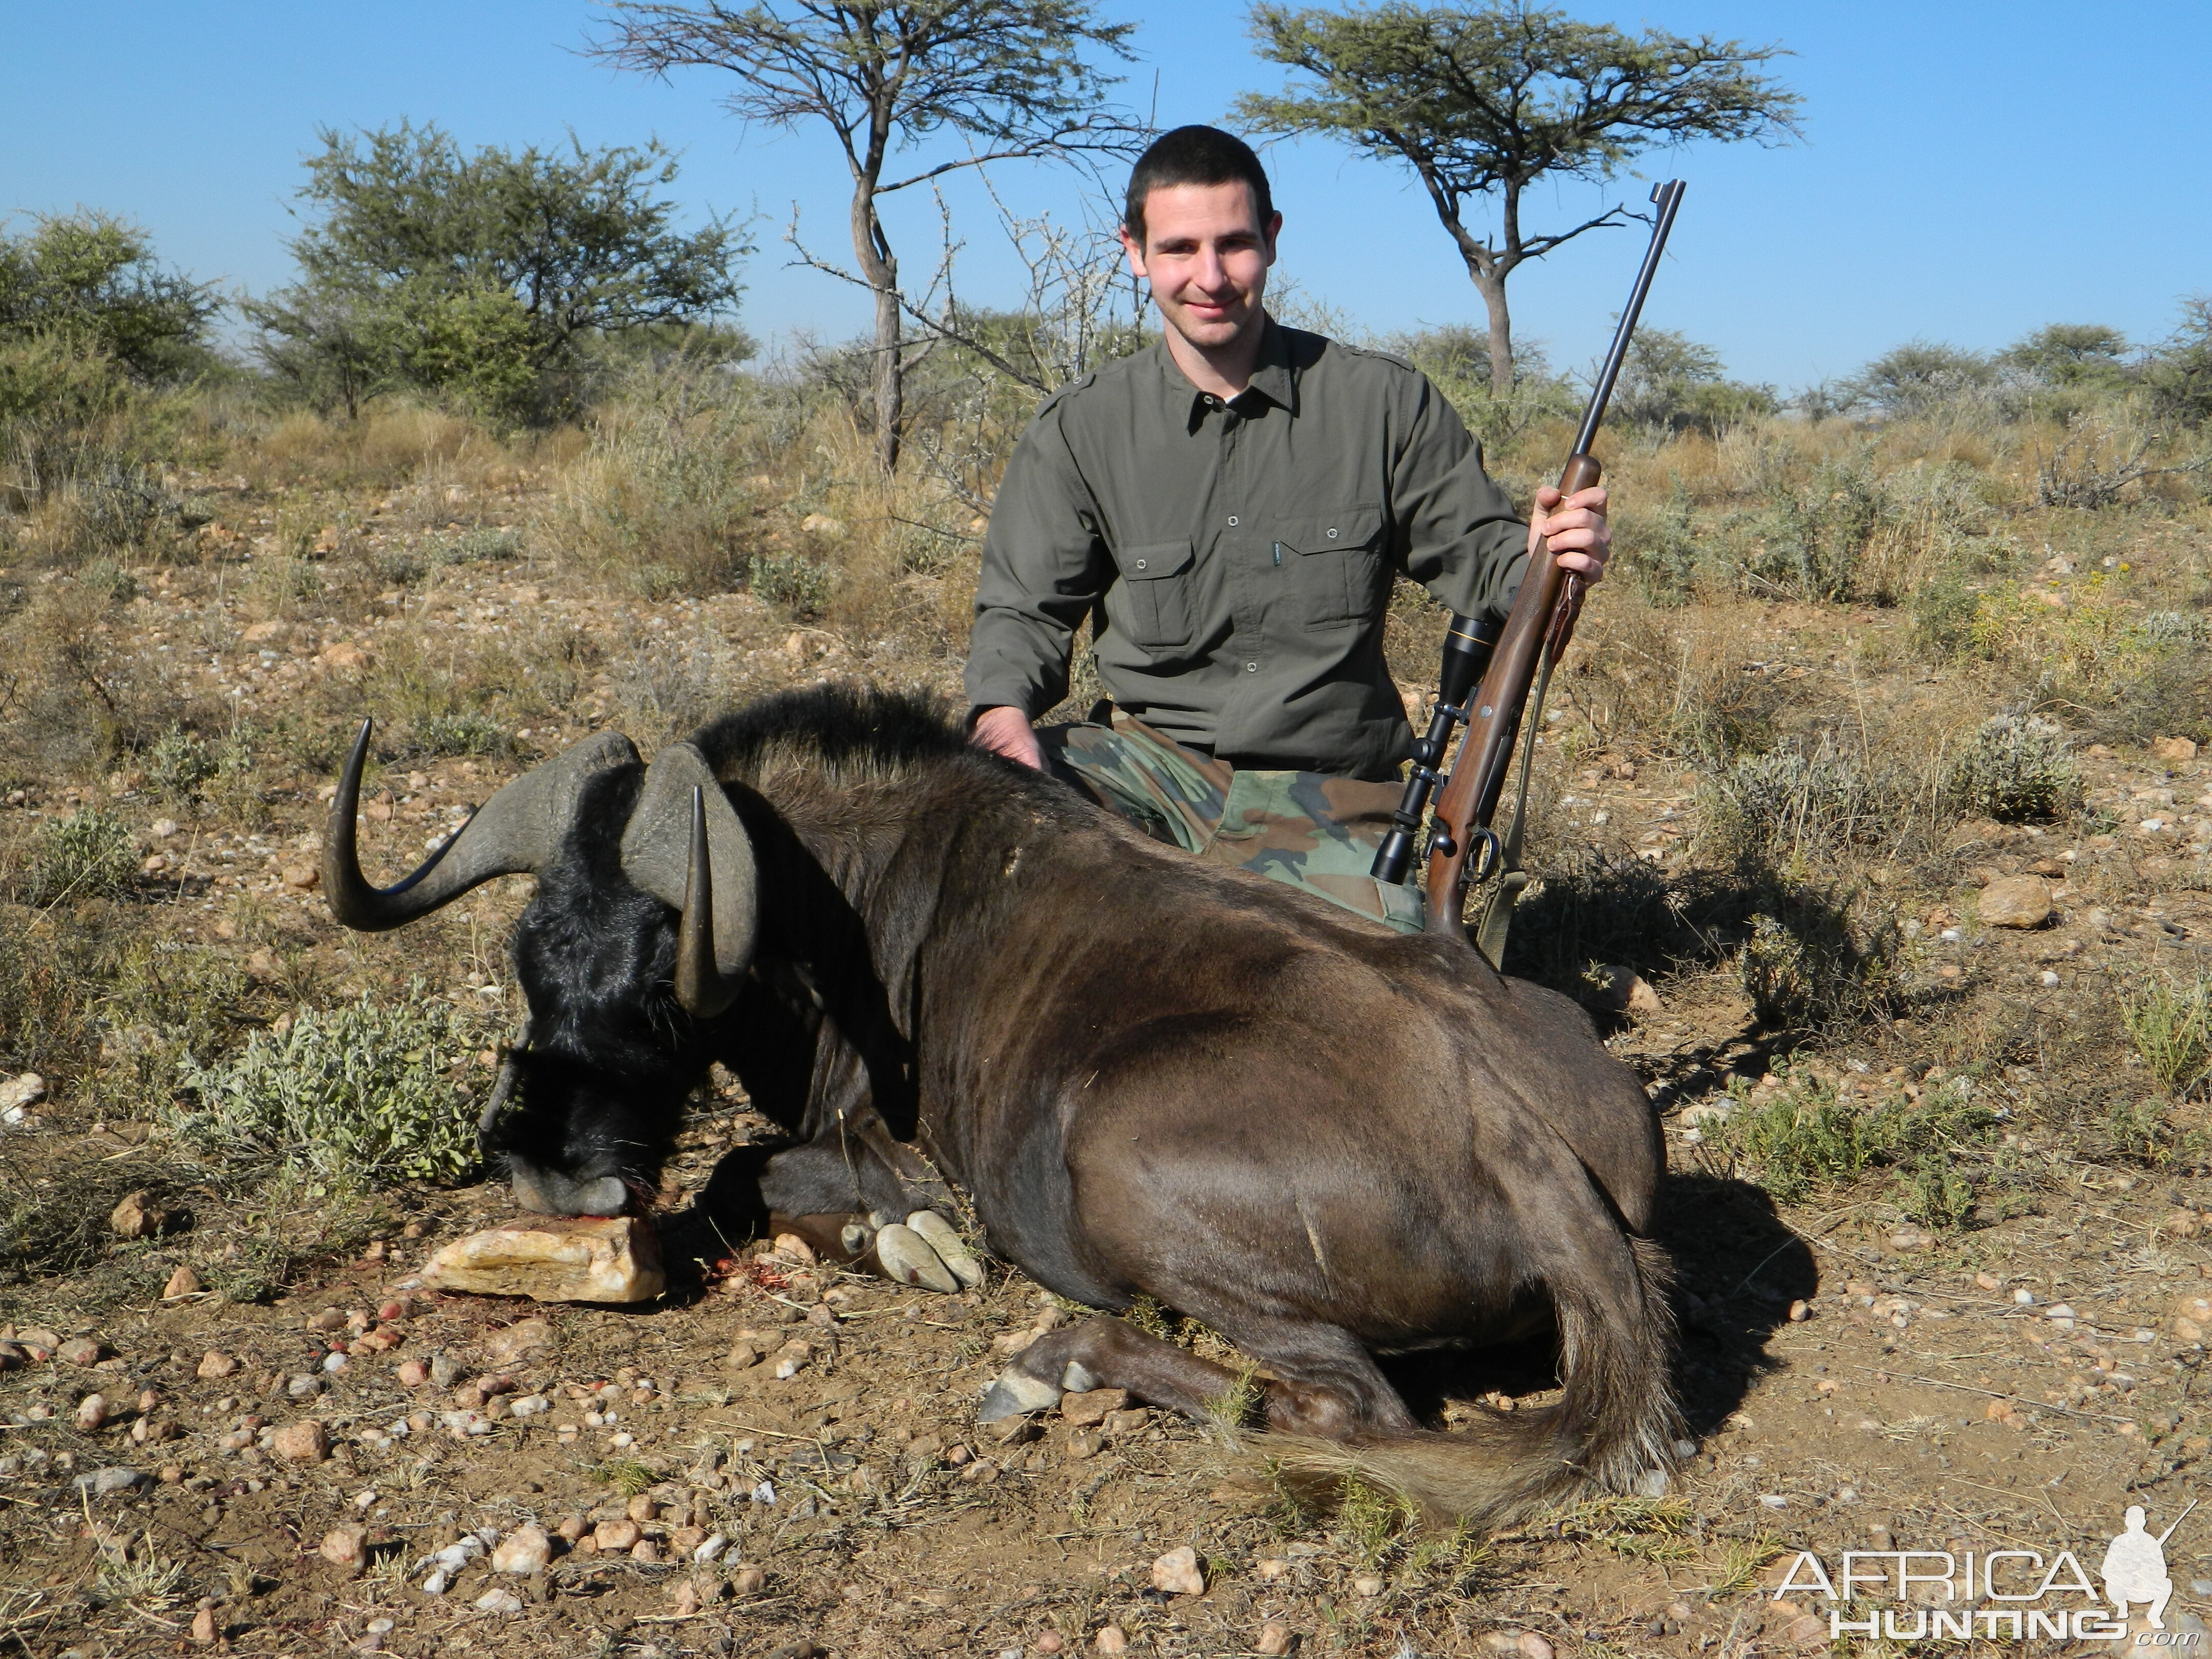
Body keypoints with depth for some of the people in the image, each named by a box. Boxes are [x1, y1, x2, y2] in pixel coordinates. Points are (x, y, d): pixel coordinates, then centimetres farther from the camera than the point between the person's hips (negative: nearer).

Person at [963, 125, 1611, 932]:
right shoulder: (1080, 429, 5)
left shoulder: (1384, 402, 4)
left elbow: (1475, 552, 6)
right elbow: (1025, 608, 7)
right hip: (1153, 767, 0)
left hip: (1330, 800, 0)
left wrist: (1543, 558, -19)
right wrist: (1005, 714, -16)